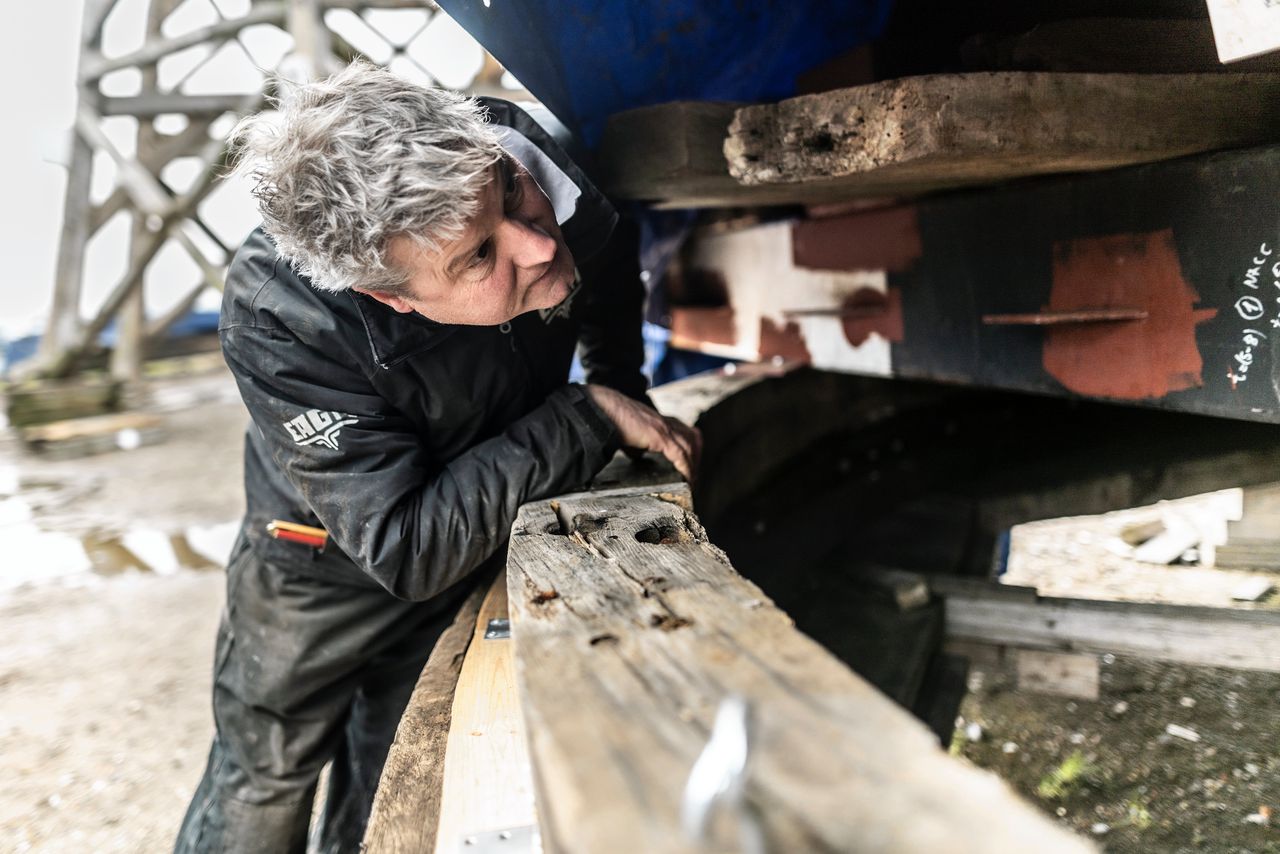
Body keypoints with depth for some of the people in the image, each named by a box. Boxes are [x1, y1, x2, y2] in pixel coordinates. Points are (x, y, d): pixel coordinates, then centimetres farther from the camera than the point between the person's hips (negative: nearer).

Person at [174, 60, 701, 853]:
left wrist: (627, 398, 3)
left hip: (471, 549, 3)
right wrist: (587, 420, -35)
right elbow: (407, 550, -37)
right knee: (263, 781, 19)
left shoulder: (520, 152, -28)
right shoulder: (278, 323, -39)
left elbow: (614, 278, -3)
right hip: (329, 558, -3)